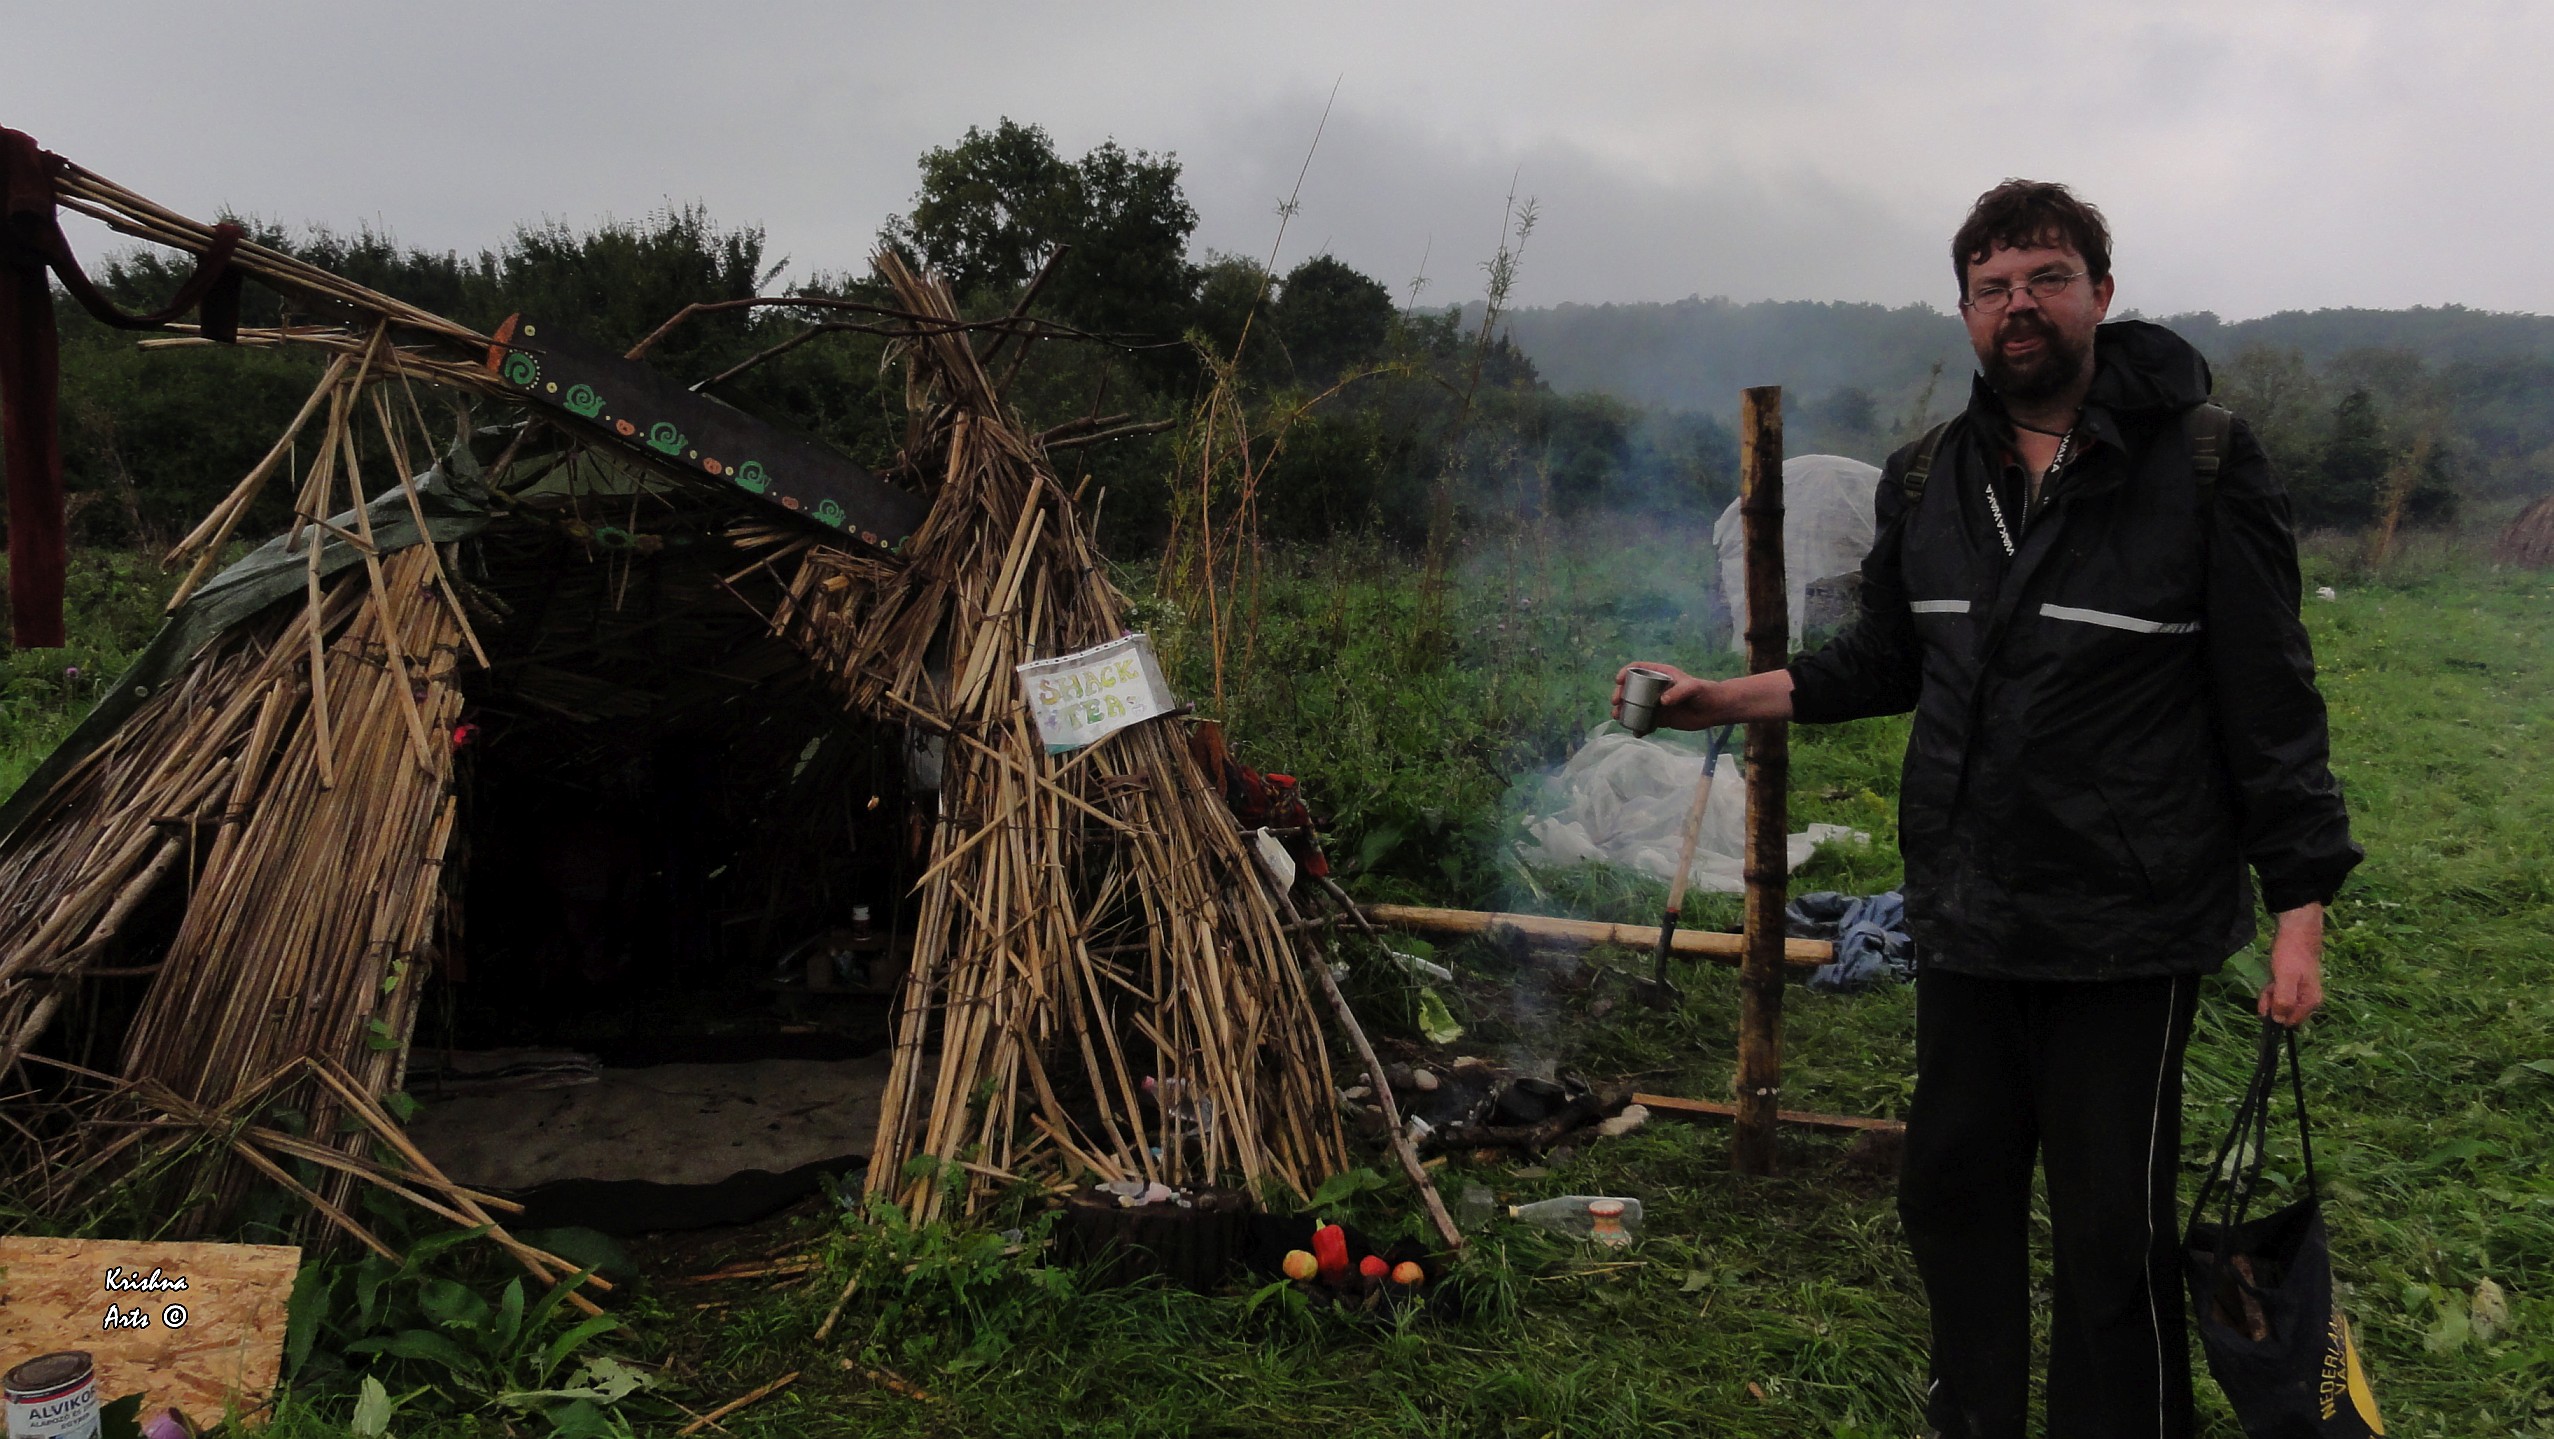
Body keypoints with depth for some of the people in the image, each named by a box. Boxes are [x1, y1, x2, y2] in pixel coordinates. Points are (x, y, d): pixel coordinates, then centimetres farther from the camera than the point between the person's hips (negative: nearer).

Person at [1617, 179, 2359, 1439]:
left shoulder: (2201, 466, -9)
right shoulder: (1927, 480, 6)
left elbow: (2269, 704, -8)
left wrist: (2299, 913, -10)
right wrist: (1721, 699, 8)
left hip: (2126, 930, -5)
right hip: (1963, 916, 5)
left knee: (2114, 1229, 5)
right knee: (1952, 1184, 17)